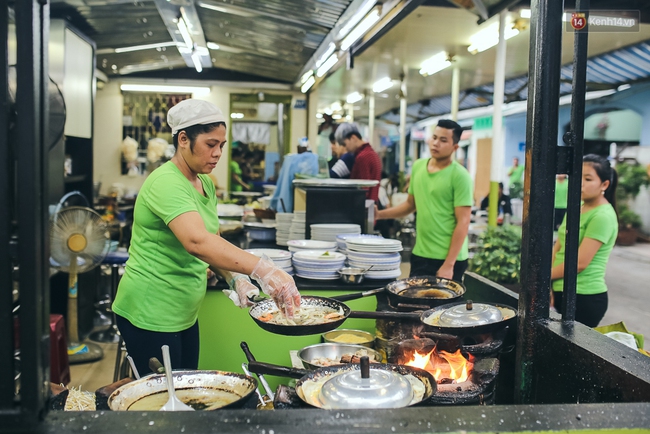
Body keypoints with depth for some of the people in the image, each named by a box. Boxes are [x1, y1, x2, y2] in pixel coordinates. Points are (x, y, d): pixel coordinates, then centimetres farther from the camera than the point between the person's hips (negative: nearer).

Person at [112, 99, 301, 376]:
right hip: (151, 314, -9)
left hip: (184, 314, 9)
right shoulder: (165, 182, -21)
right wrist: (261, 269, -45)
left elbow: (213, 244, 13)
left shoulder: (206, 185, 8)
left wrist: (235, 279, -6)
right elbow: (197, 241, -37)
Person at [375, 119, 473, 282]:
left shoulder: (459, 176, -12)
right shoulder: (418, 166, 6)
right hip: (419, 255, 6)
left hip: (448, 258, -6)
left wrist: (449, 264, -18)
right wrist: (380, 214, 4)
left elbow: (463, 223, -14)